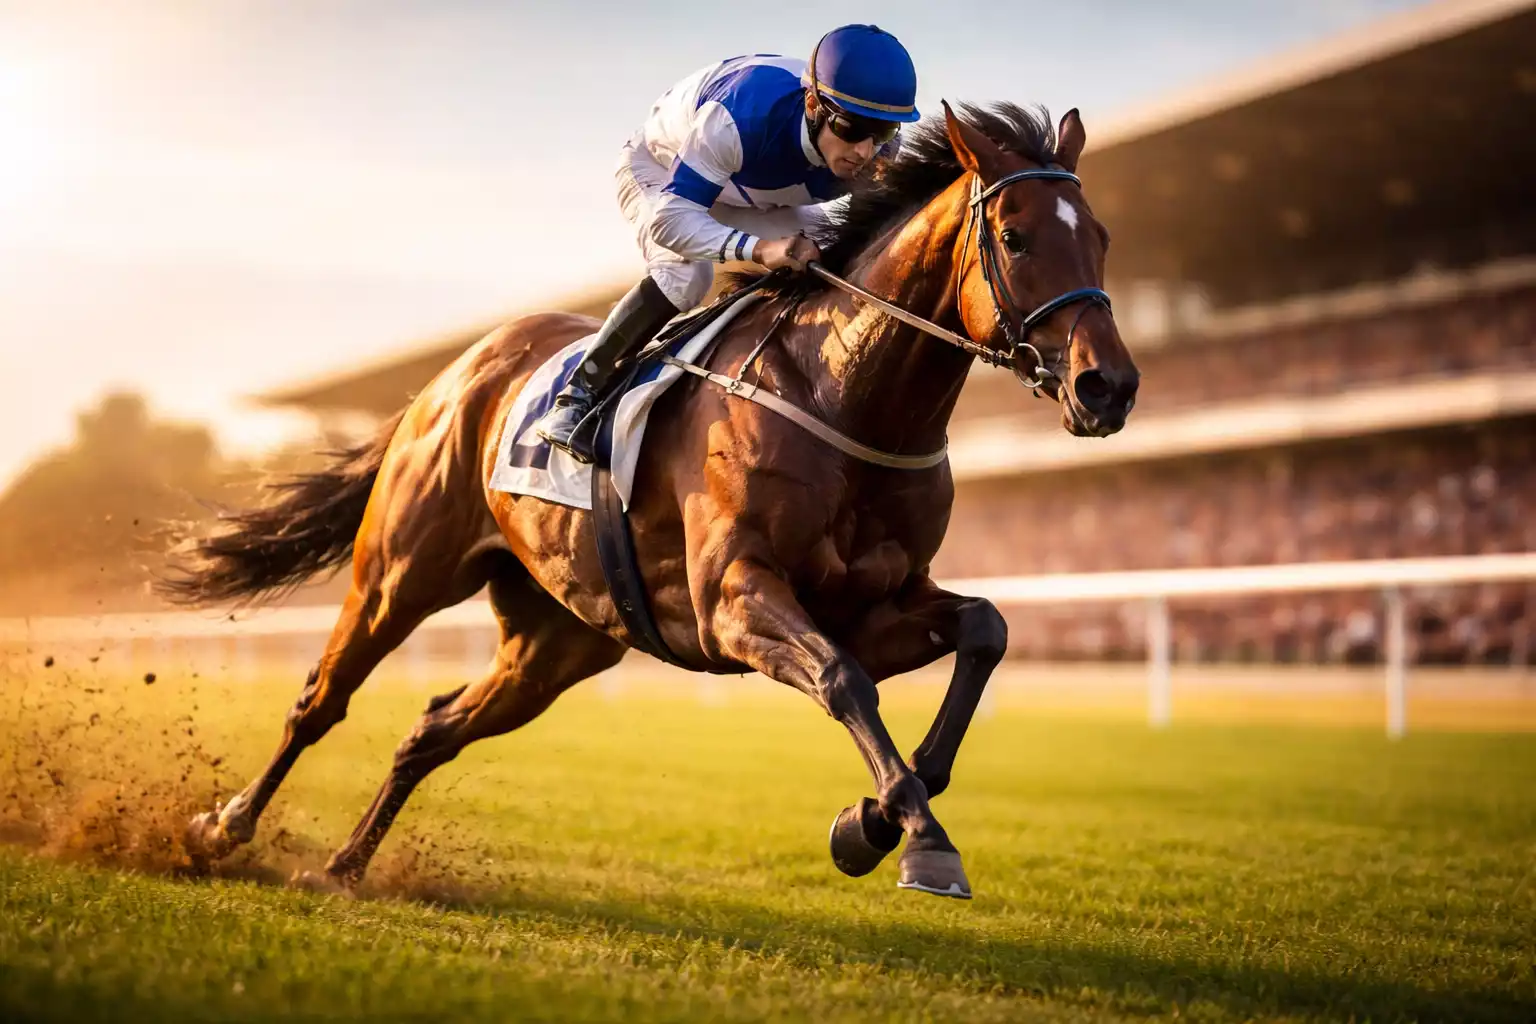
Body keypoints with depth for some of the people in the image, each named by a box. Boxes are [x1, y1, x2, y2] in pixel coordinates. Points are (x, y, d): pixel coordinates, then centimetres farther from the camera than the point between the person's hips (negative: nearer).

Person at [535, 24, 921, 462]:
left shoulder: (879, 146, -29)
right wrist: (758, 248, -59)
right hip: (659, 169, -6)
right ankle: (578, 393, -22)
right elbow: (668, 218, -46)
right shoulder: (738, 116, -46)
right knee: (686, 274, -32)